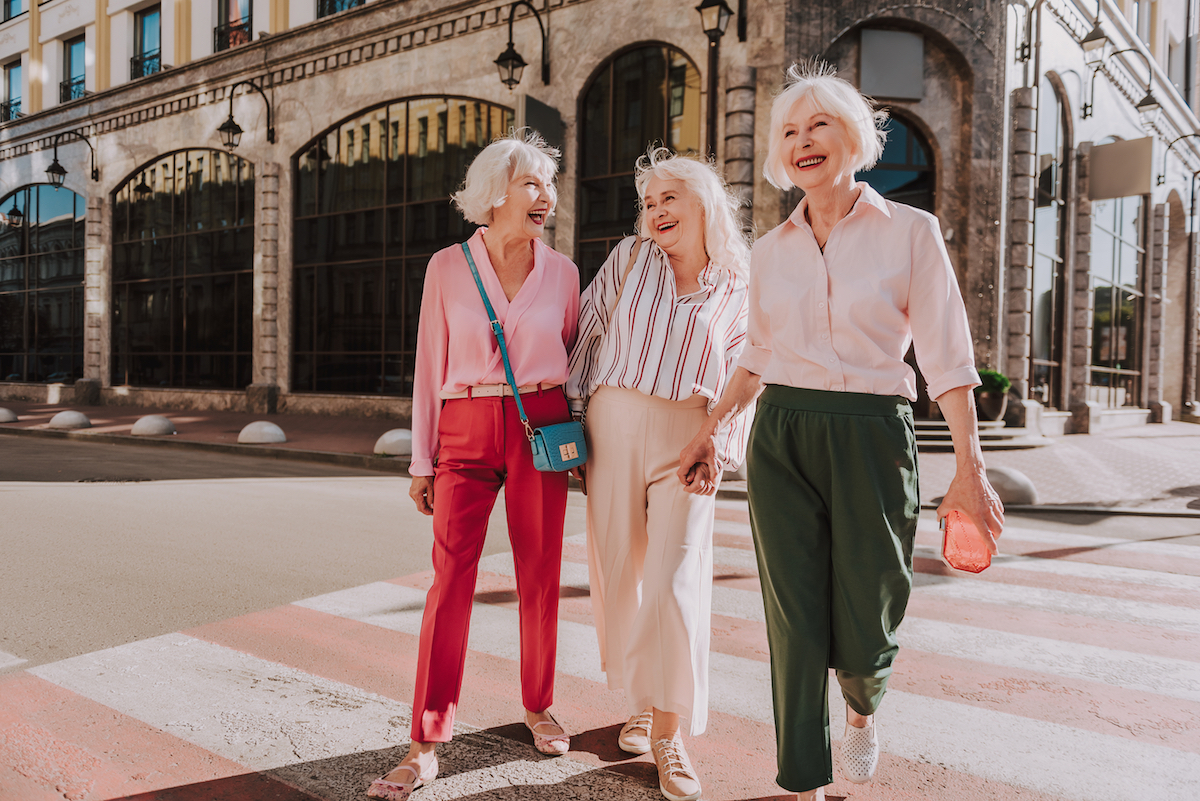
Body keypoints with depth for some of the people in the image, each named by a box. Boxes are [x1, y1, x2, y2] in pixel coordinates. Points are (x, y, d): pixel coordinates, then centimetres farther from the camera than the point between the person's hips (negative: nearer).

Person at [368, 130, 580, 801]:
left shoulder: (561, 270, 7)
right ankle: (428, 744, 2)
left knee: (541, 574, 6)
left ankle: (540, 706, 27)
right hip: (468, 429, -1)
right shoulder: (448, 267, 3)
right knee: (452, 576, -6)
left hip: (542, 427, 1)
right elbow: (431, 367, 5)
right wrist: (423, 460, 2)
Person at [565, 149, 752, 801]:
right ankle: (641, 703, 26)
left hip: (686, 439, -1)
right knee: (617, 572, 6)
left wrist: (720, 448, -5)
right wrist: (574, 421, 4)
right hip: (612, 426, 2)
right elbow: (586, 334, 8)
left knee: (676, 582, -9)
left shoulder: (738, 289, 7)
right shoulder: (629, 259, 7)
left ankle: (669, 732, 5)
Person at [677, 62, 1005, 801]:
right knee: (794, 620, 2)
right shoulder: (772, 250, 9)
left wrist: (971, 469, -9)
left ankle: (863, 710, 42)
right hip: (782, 441, 3)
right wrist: (712, 430, 12)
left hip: (872, 438, -2)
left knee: (865, 626, 5)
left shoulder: (911, 232, -1)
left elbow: (947, 359, -4)